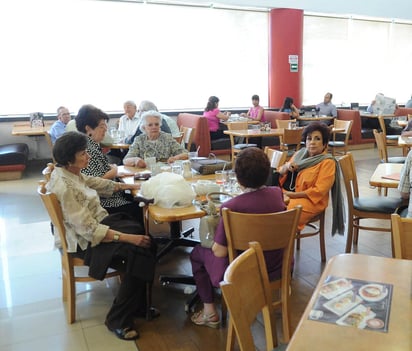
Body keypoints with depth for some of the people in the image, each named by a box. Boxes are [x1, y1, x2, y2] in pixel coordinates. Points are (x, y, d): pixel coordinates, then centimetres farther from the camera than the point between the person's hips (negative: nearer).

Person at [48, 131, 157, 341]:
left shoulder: (71, 173, 1)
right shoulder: (64, 187, -27)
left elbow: (93, 182, 21)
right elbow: (89, 230, -28)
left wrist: (129, 186, 19)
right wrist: (128, 237, -29)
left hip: (97, 223, 9)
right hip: (85, 241, -9)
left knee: (145, 237, -2)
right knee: (138, 252, -21)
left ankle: (138, 306, 10)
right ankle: (118, 320, -5)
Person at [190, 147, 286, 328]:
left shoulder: (231, 207, -28)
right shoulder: (277, 193, -11)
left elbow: (219, 252, -21)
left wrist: (215, 243, 0)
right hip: (276, 268, 6)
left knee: (197, 253, 19)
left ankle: (209, 312, 23)